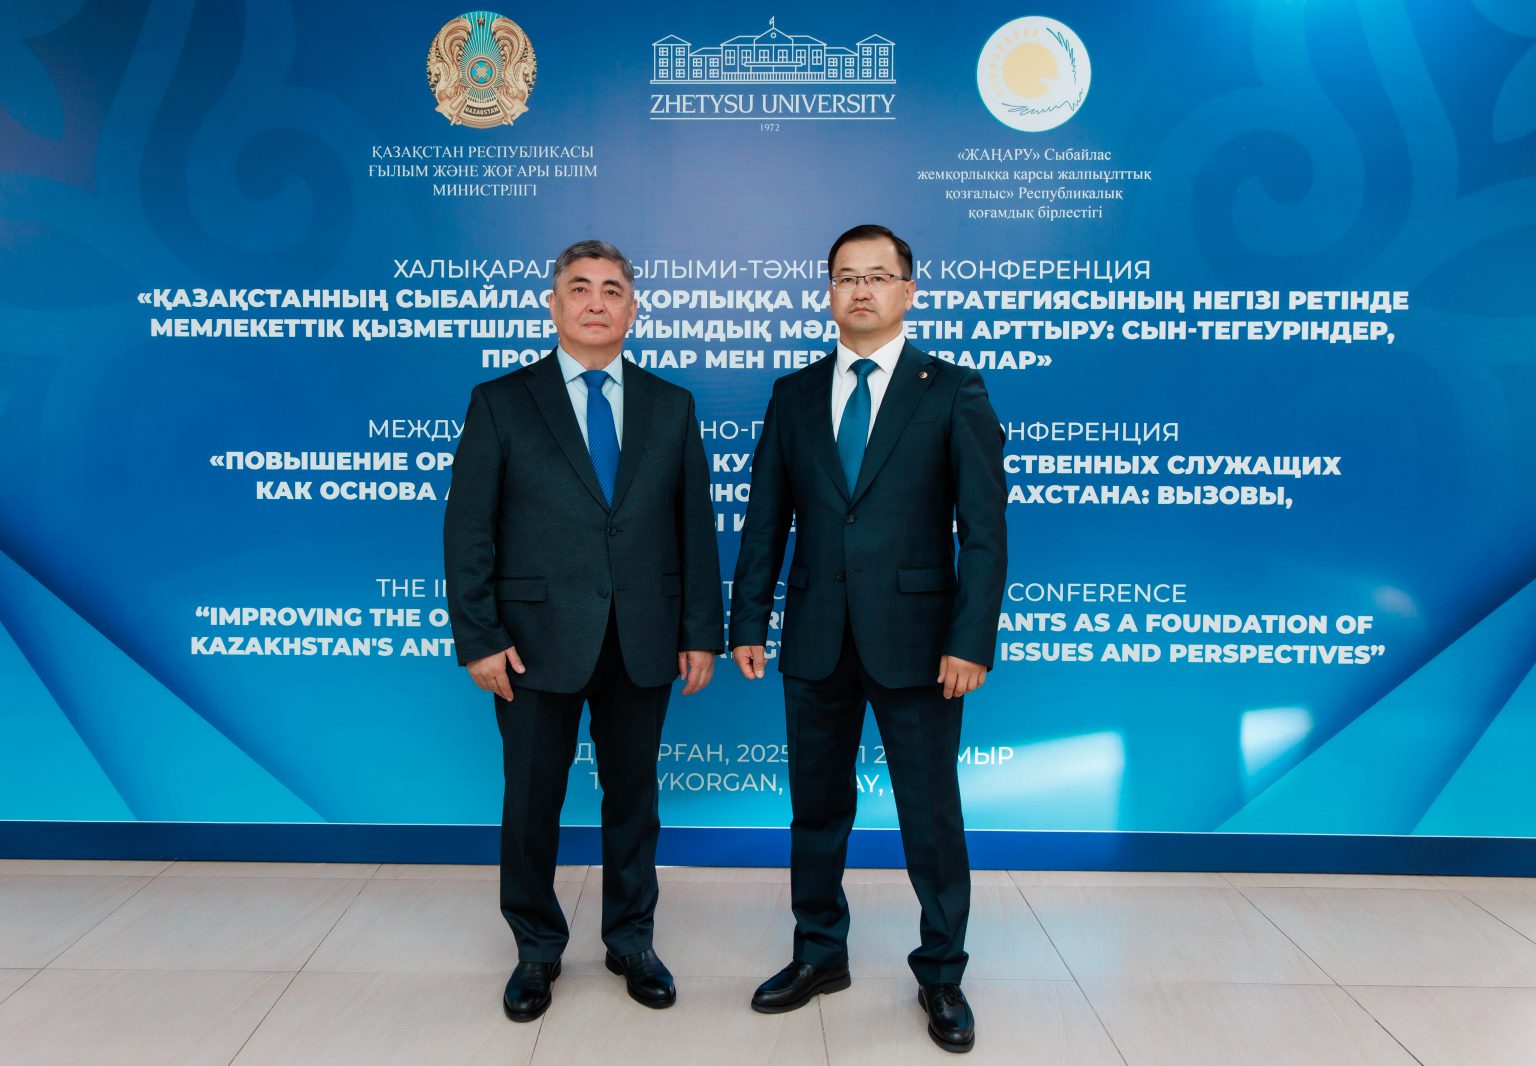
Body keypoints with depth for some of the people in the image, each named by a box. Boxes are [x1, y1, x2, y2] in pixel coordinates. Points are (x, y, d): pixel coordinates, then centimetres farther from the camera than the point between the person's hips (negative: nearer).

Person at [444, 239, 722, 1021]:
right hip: (537, 641, -1)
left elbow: (696, 525, 5)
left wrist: (702, 632, 0)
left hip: (643, 640, 2)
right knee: (531, 801, 11)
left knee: (633, 796, 14)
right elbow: (468, 529, -3)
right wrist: (478, 637, -8)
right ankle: (537, 949, 32)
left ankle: (631, 940, 33)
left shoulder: (671, 406, 7)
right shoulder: (500, 402, 1)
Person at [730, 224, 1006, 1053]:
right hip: (816, 640, 3)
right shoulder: (794, 394, 8)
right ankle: (819, 954, 34)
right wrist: (748, 622, 2)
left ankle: (941, 973, 28)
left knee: (932, 813, 8)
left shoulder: (954, 392, -1)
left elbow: (983, 527, -6)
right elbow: (765, 518, 7)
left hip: (915, 639, -3)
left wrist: (972, 640, -13)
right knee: (817, 806, 15)